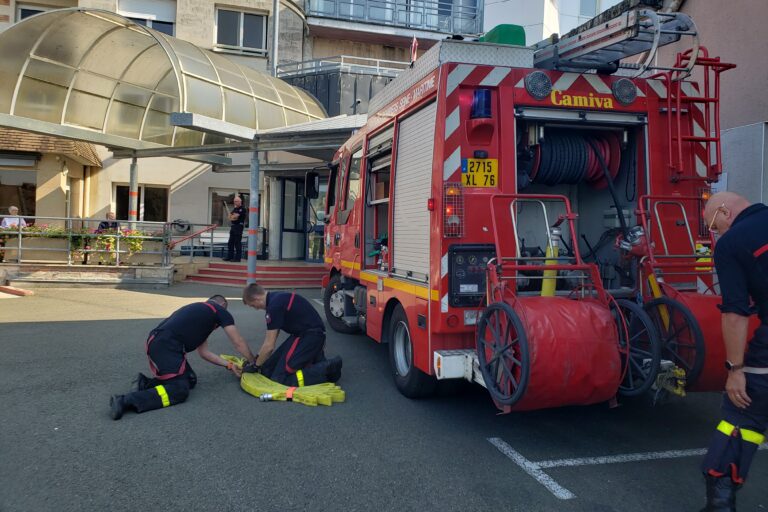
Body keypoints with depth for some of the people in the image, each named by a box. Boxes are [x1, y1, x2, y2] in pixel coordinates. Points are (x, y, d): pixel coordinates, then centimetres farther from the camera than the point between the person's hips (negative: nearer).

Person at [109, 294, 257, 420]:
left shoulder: (199, 311, 31)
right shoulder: (221, 311, 9)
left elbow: (203, 352, 33)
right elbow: (239, 343, 13)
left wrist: (229, 365, 34)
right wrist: (253, 363, 28)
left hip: (156, 342, 9)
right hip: (166, 346, -9)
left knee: (190, 380, 16)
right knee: (179, 391, -12)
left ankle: (146, 383, 10)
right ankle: (127, 400, -22)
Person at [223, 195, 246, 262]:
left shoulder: (242, 209, -8)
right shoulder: (234, 209, 20)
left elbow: (235, 216, -16)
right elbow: (230, 217, 12)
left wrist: (232, 216, 4)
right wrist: (233, 218, -8)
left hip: (239, 227, -9)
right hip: (233, 226, 9)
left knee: (237, 243, -8)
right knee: (230, 242, 11)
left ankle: (237, 258, -4)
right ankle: (229, 256, 17)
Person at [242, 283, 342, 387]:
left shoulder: (274, 304, -18)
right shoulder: (276, 299, 12)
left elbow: (269, 346, -14)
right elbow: (269, 339, 23)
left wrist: (255, 366, 1)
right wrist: (258, 358, 26)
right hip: (305, 333, 10)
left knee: (279, 379, -13)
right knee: (269, 368, 11)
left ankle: (328, 369, -15)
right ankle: (316, 360, 11)